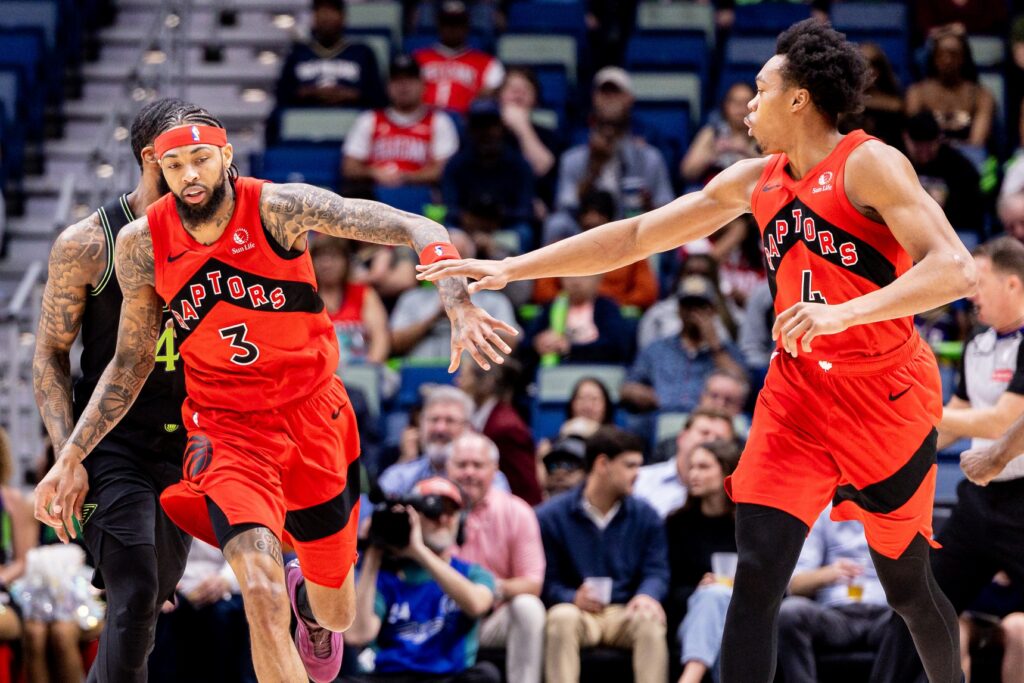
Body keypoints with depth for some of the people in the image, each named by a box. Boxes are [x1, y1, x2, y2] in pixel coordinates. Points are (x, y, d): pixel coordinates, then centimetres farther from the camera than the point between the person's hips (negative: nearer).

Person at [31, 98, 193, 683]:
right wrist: (68, 457, -14)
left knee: (155, 595, 12)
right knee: (136, 597, -16)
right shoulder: (88, 244, -8)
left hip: (184, 443, 5)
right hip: (112, 442, -5)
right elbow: (50, 355, -4)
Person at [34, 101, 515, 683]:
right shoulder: (142, 244, -8)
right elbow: (131, 363, 6)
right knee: (262, 597, -26)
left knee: (336, 614, 15)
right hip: (228, 432, 0)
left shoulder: (278, 208, -17)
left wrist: (459, 307, -39)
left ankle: (303, 595, 53)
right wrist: (73, 457, 1)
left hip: (314, 416, 0)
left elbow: (420, 230, -22)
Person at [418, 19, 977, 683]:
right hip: (797, 396, 5)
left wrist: (844, 312, -34)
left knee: (906, 584, 9)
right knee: (758, 575, -11)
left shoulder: (868, 164, -12)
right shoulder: (753, 181, 8)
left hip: (888, 397, -5)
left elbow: (955, 270, -23)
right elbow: (635, 237, 13)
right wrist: (512, 268, 9)